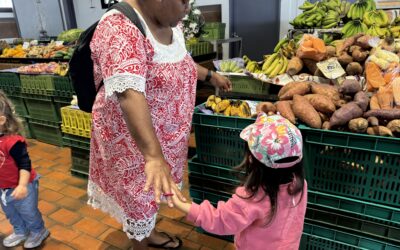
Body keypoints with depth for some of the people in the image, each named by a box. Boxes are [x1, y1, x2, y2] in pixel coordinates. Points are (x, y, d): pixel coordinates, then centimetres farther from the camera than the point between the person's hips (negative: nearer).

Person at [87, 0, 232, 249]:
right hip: (133, 139, -8)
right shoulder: (120, 29, -29)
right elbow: (129, 94, -42)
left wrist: (210, 75, 27)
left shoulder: (169, 22, 0)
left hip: (165, 133, 8)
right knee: (140, 196, 14)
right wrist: (153, 157, -50)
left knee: (152, 191, 27)